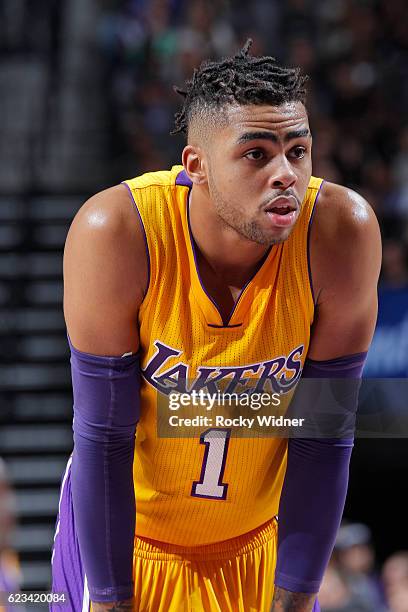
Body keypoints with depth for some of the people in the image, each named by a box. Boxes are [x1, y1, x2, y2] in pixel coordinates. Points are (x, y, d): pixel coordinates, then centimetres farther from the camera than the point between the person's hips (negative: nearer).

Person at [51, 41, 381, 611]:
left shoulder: (342, 232, -22)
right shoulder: (117, 232, -26)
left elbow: (324, 437, -14)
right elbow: (104, 438, -19)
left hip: (262, 540, 2)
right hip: (127, 530, -2)